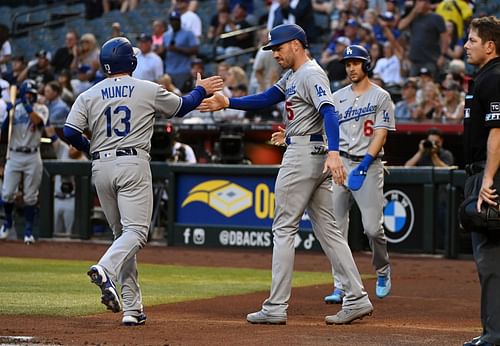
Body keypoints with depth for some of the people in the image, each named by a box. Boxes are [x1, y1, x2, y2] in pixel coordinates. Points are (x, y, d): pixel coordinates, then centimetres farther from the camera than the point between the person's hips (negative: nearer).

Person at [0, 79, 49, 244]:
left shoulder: (41, 109, 3)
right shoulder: (14, 108, 8)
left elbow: (38, 121, -18)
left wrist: (27, 106, -19)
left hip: (32, 157, -1)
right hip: (14, 155, 1)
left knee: (30, 196, 0)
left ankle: (28, 230, 8)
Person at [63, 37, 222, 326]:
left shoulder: (89, 96, 7)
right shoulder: (149, 90, 2)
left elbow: (70, 132, -1)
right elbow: (181, 107, 17)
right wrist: (202, 90, 35)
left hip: (101, 167, 4)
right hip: (133, 165, -4)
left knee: (123, 234, 12)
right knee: (136, 231, -9)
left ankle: (132, 309, 9)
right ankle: (106, 269, -40)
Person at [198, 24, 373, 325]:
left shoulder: (312, 74, -13)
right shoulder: (293, 76, 19)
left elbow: (329, 112, -27)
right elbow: (265, 99, 20)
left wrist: (333, 152, -41)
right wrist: (228, 103, 6)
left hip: (303, 154, -10)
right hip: (316, 155, 10)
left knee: (284, 228, -6)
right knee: (327, 229, 7)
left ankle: (276, 308, -4)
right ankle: (357, 299, 3)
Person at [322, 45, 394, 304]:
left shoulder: (381, 97, 0)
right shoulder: (337, 97, 13)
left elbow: (380, 135, -7)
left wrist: (362, 167, -18)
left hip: (368, 165, -4)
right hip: (339, 164, 4)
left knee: (372, 227, -10)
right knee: (336, 228, -3)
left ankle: (383, 272, 18)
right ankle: (340, 287, 0)